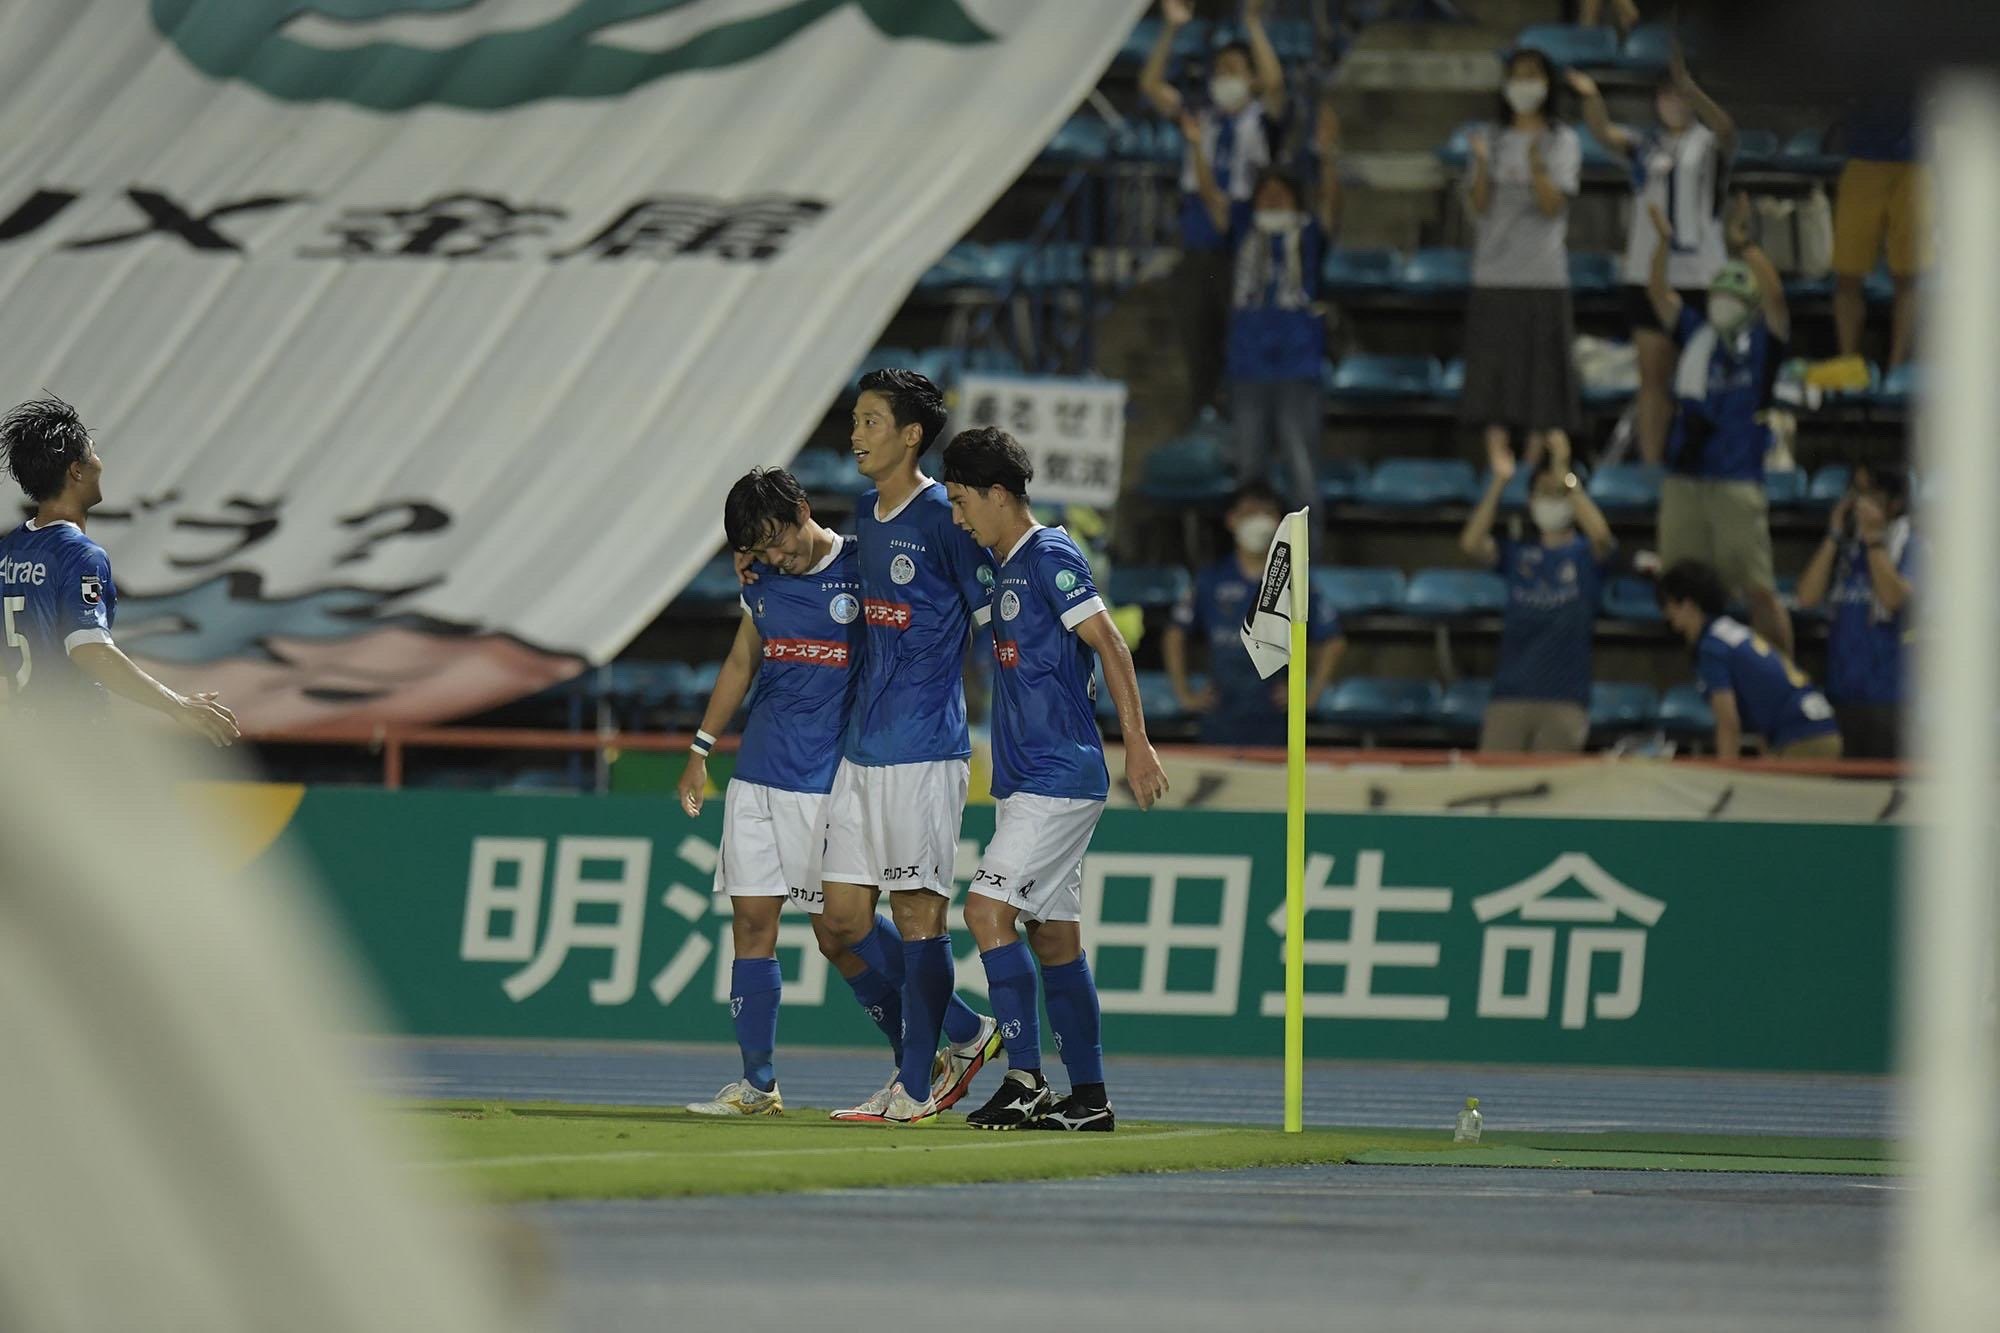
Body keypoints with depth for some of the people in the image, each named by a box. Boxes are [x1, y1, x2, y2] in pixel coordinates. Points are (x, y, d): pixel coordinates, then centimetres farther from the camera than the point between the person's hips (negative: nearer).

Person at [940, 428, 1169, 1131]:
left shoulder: (1050, 556, -11)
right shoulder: (1003, 567, 16)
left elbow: (1110, 646, -15)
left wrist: (1137, 746, -19)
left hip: (1060, 776, -10)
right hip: (1024, 781, 10)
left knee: (988, 908, -16)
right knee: (1052, 933, 9)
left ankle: (1025, 1079, -16)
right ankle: (1088, 1096, 12)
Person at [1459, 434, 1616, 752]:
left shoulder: (1584, 555, 6)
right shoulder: (1517, 555, 12)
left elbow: (1600, 535, -17)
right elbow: (1471, 543, -5)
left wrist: (1565, 479, -20)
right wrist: (1498, 483, -12)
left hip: (1564, 701, -2)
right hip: (1510, 698, 2)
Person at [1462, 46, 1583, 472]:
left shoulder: (1563, 142, 4)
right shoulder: (1492, 140, 11)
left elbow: (1553, 205, -6)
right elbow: (1479, 204, 3)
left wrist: (1536, 165, -23)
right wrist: (1482, 165, -14)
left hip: (1543, 275, -2)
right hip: (1494, 274, 2)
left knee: (1541, 371, -2)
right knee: (1493, 369, -2)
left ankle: (1534, 464, 2)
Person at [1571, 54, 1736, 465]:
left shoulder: (1709, 144, 1)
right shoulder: (1645, 144, 9)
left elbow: (1724, 127, -22)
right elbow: (1604, 132, -8)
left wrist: (1687, 86, -39)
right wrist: (1591, 97, -30)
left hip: (1700, 275, -3)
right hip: (1648, 273, 3)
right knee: (1653, 374, 4)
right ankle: (1650, 464, 6)